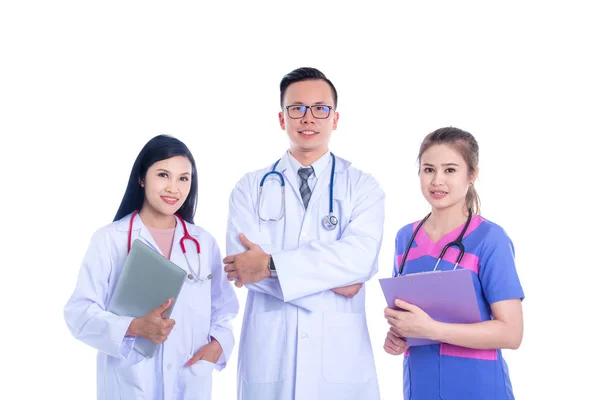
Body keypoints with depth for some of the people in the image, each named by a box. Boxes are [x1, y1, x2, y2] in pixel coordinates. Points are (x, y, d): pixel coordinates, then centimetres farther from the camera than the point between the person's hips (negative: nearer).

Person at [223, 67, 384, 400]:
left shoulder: (363, 188, 3)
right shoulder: (250, 188, 5)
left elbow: (360, 258, -14)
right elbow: (244, 265, -9)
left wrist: (270, 264, -16)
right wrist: (330, 279, -14)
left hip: (340, 353, 0)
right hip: (268, 352, 0)